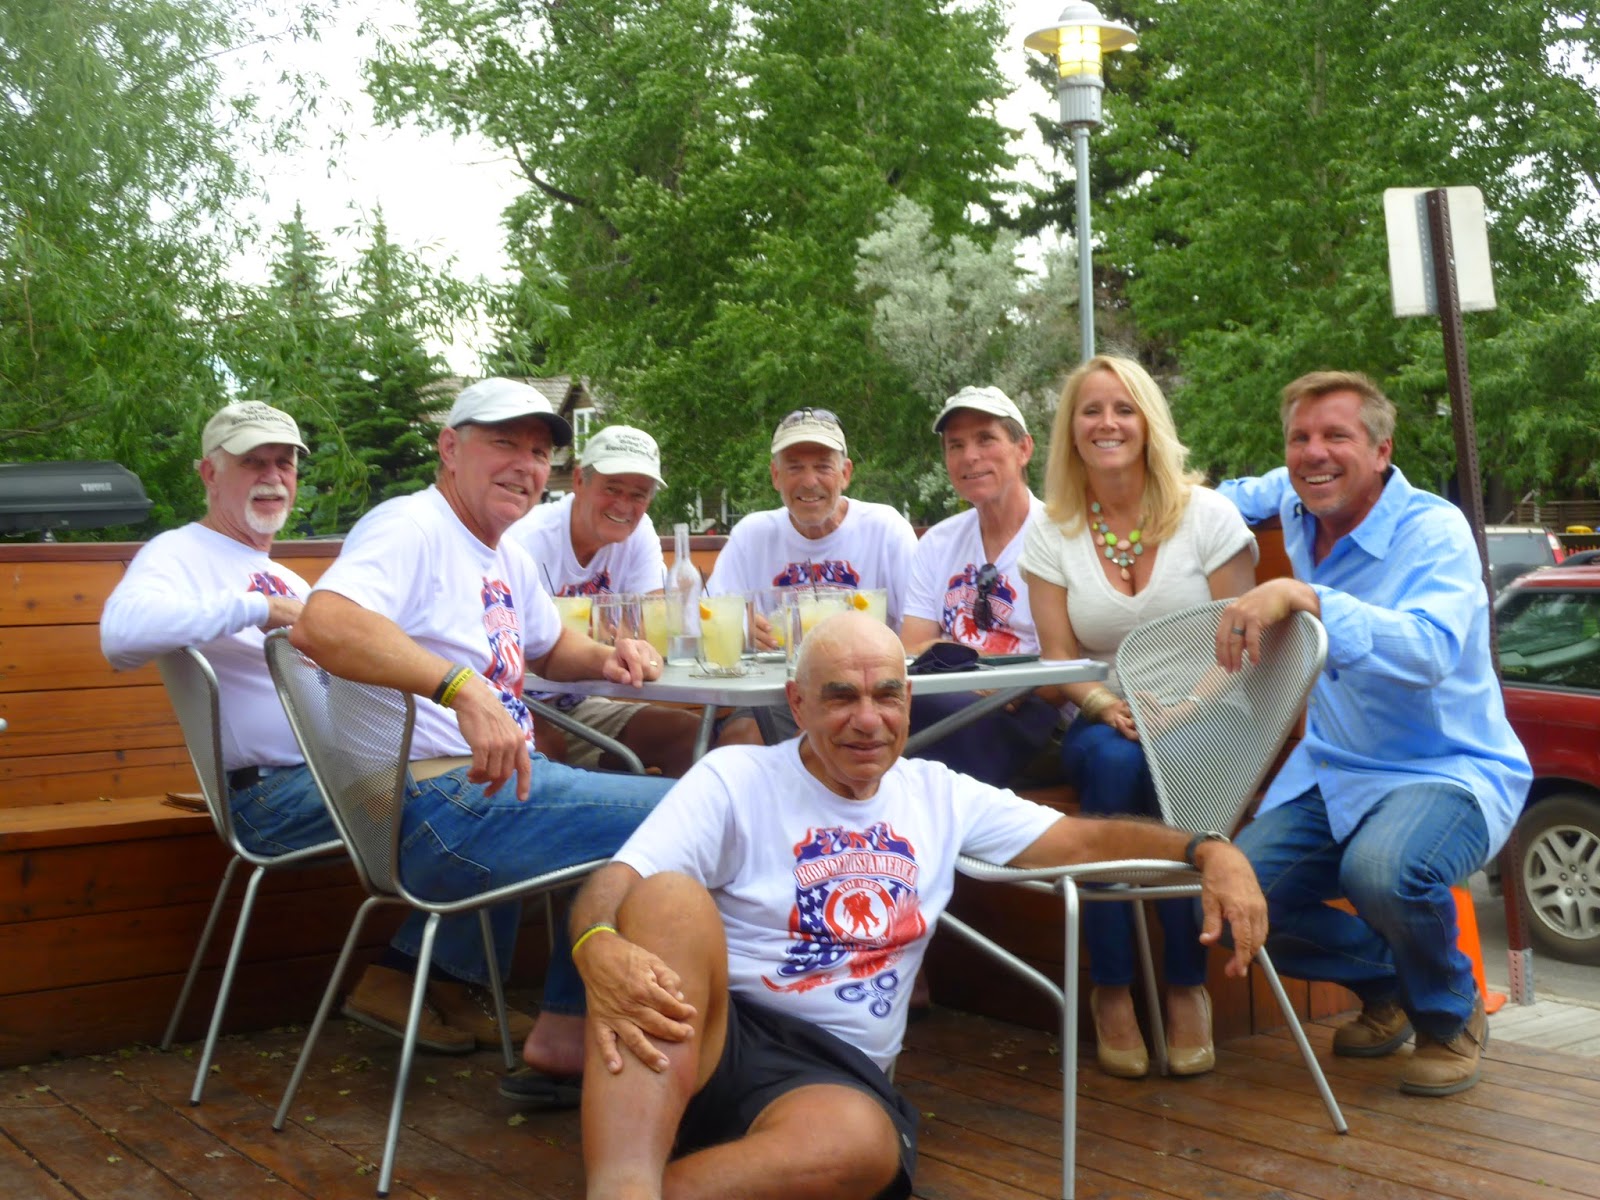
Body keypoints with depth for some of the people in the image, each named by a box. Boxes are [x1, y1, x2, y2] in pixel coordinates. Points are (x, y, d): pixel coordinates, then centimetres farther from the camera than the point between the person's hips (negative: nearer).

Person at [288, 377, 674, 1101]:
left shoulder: (506, 559, 18)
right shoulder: (411, 528, -13)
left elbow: (548, 647, 36)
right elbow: (322, 624, -32)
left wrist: (607, 657, 12)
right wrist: (463, 686, -41)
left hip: (498, 784, 11)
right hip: (437, 804, -10)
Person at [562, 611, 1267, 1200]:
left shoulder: (939, 796, 17)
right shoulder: (735, 778, 2)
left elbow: (1083, 840, 16)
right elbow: (613, 886, -9)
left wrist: (1210, 851, -1)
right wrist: (599, 950, -34)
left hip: (837, 1070, 3)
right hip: (710, 1037, -2)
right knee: (670, 897, -35)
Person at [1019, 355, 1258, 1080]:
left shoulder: (1207, 515, 1)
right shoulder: (1051, 532, 6)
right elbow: (1058, 657, 2)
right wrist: (1107, 706, -19)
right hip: (1104, 721, 1)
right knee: (1114, 761, -34)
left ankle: (1187, 988, -20)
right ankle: (1111, 991, -24)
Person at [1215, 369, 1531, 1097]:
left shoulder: (1433, 530, -17)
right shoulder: (1296, 505, 4)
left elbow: (1429, 650, -38)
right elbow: (1259, 491, 33)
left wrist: (1302, 596, -46)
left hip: (1449, 771, -7)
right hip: (1331, 769, 7)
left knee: (1384, 870, -38)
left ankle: (1452, 1019, -4)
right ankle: (1386, 985, 19)